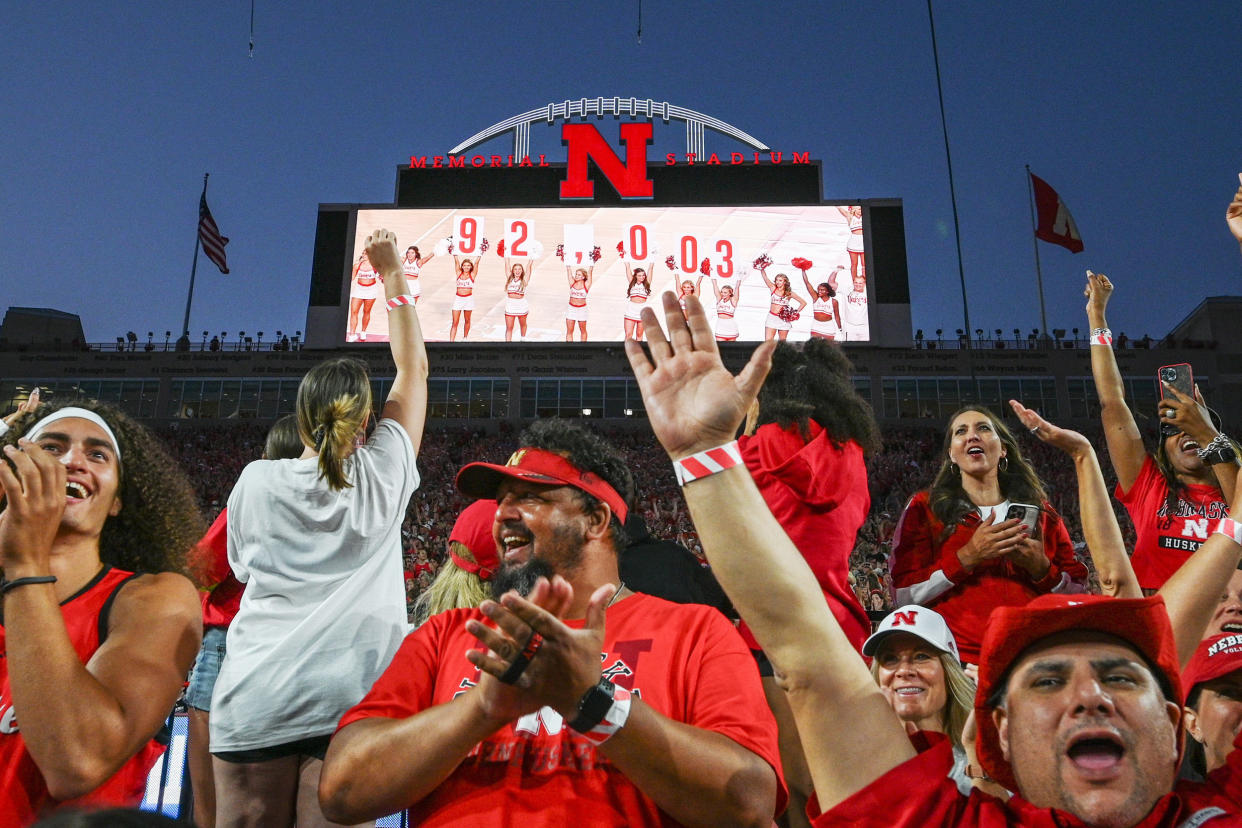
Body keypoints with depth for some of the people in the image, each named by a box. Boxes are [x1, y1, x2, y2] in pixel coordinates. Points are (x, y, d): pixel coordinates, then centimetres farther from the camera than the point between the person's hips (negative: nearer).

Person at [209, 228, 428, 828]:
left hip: (255, 698, 1)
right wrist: (393, 276, 24)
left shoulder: (257, 481, 5)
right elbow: (413, 369, 17)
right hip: (349, 694, 0)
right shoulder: (382, 476, 5)